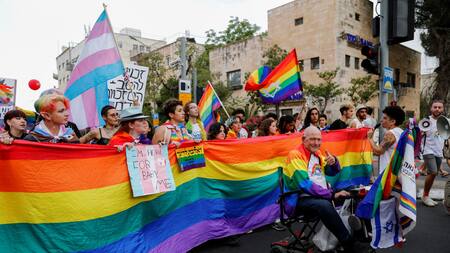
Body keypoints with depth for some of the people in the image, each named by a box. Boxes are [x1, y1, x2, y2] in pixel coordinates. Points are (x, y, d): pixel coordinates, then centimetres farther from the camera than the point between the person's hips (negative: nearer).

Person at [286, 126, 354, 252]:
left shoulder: (318, 153, 12)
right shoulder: (295, 154, -13)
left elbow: (333, 172, 17)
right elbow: (305, 185, -22)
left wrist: (334, 161, -6)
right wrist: (332, 194, -23)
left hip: (323, 196, 8)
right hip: (302, 199, -8)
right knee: (324, 205, -35)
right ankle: (348, 243, -20)